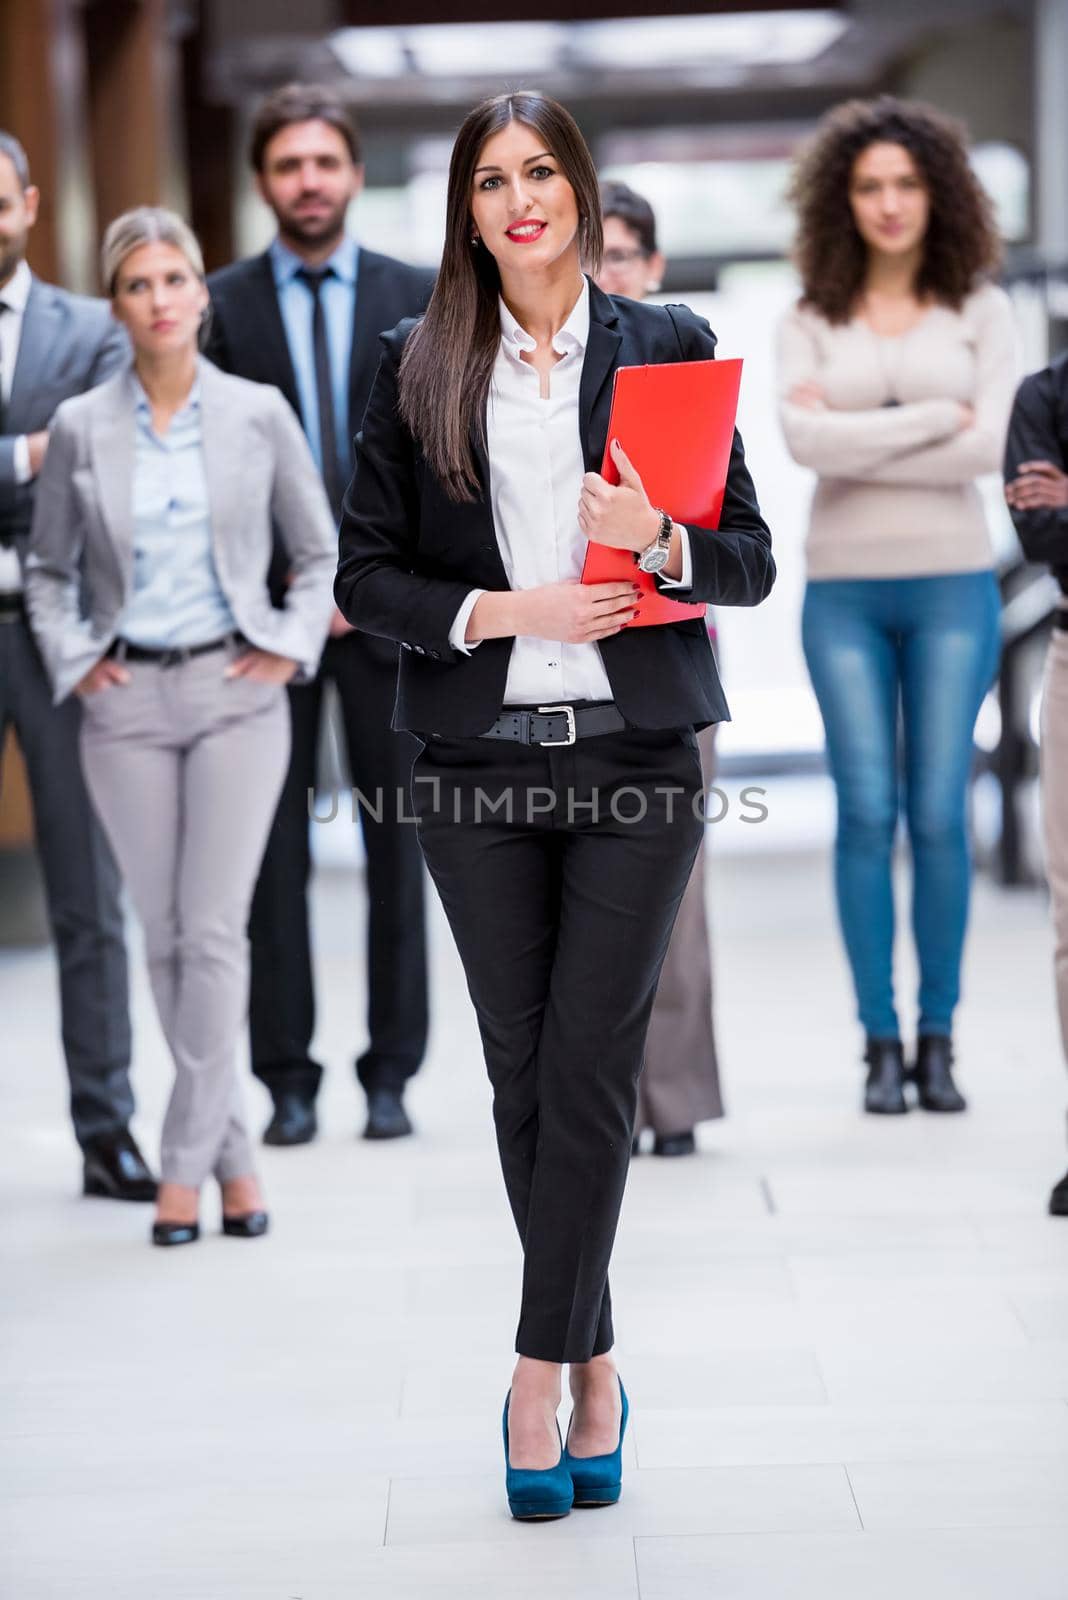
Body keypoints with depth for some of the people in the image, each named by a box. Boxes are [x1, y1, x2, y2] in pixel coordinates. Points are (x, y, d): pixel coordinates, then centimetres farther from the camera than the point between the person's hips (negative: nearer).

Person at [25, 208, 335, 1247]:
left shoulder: (257, 413, 1)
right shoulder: (80, 427, 2)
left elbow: (318, 551, 11)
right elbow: (46, 568, 14)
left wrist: (289, 647, 0)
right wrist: (73, 660, 1)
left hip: (234, 693, -1)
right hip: (126, 701, 1)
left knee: (214, 930, -9)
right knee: (165, 937, 4)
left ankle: (186, 1160, -1)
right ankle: (233, 1151, 17)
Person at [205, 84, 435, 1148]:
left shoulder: (419, 299, 7)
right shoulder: (219, 306, 5)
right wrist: (292, 580, -8)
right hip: (265, 612, -1)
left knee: (397, 849, 4)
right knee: (275, 856, 1)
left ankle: (391, 1075, 11)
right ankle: (288, 1080, 8)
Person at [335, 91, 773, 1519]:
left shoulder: (667, 346, 5)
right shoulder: (418, 365, 7)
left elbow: (753, 559, 6)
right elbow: (364, 571, 5)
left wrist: (662, 541, -16)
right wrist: (505, 610, -10)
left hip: (634, 751, -1)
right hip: (481, 754, 1)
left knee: (590, 1065, -7)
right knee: (522, 1074, 5)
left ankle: (542, 1373, 3)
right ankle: (596, 1368, 19)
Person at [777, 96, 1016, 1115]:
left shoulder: (979, 311, 6)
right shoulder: (811, 319, 6)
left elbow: (989, 447, -7)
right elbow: (804, 438, -10)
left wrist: (858, 444, -9)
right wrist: (932, 419, -9)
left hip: (952, 582, 0)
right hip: (845, 588, 0)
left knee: (940, 811, -2)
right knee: (866, 810, -2)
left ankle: (938, 1039, 8)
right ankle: (879, 1044, 5)